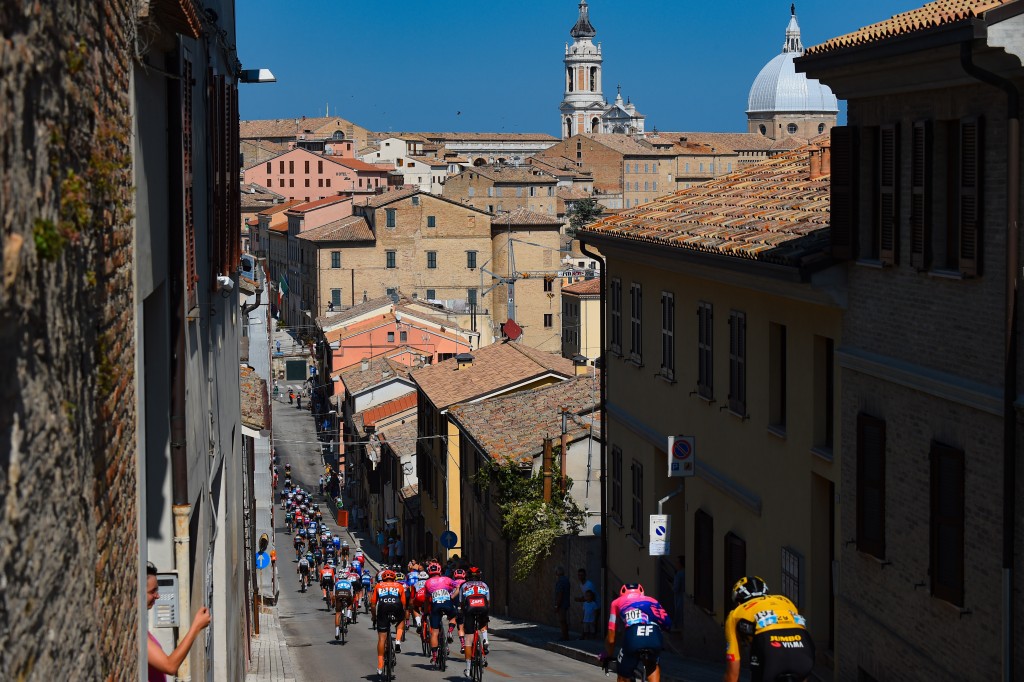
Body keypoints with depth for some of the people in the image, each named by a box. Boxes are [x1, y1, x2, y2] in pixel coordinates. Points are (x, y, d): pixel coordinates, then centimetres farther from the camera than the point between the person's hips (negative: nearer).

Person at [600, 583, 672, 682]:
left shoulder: (617, 602, 32)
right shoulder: (652, 600, 37)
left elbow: (611, 639, 31)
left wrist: (607, 655, 50)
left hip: (633, 637, -2)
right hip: (655, 638, 2)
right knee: (652, 665, 36)